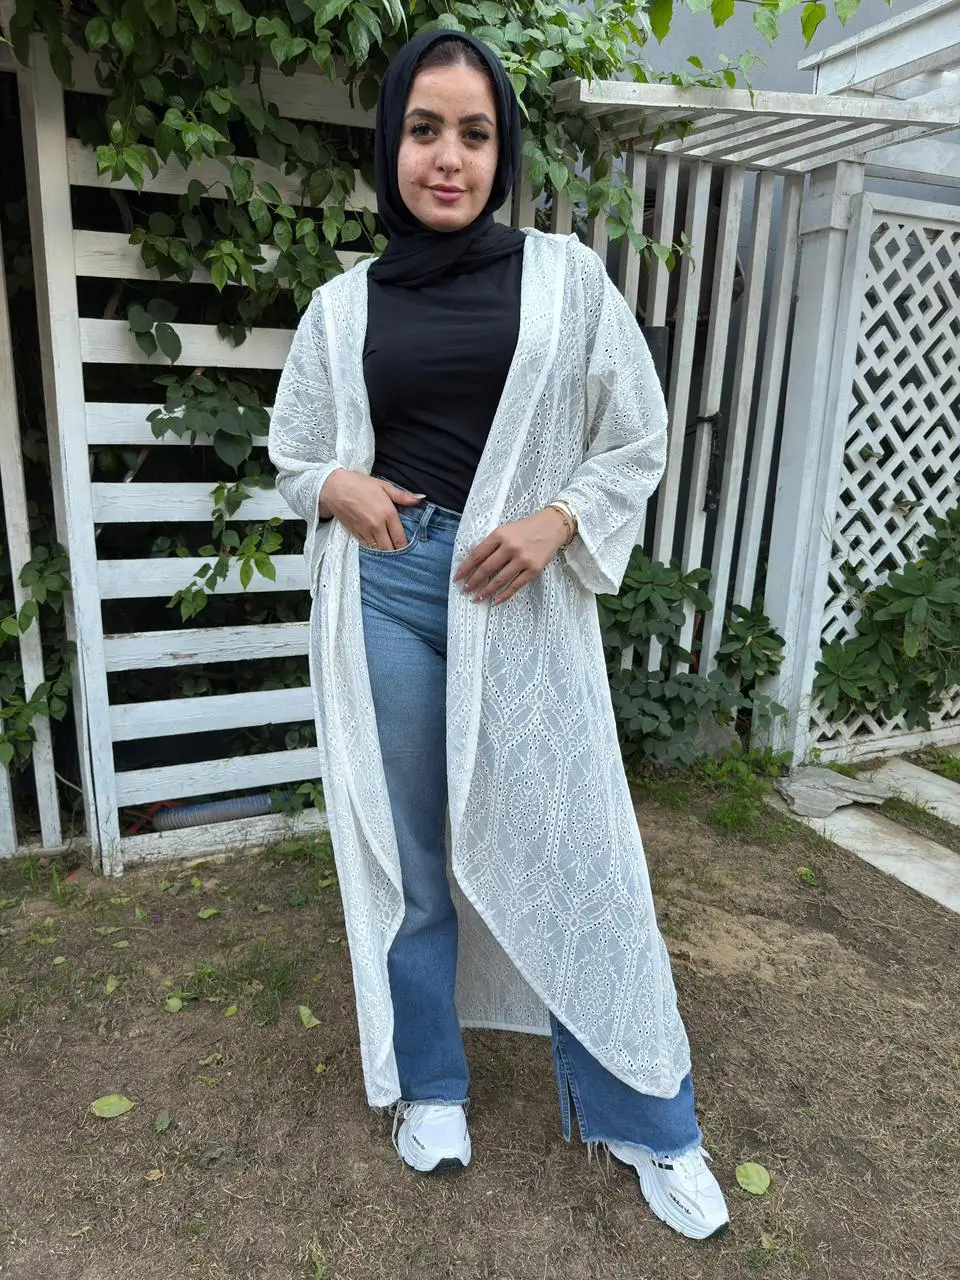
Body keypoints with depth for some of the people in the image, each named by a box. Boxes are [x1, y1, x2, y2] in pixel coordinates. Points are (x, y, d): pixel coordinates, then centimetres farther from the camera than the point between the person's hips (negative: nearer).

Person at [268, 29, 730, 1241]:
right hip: (386, 594, 2)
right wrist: (337, 486, -5)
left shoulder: (563, 275, 4)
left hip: (522, 599, -1)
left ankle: (644, 1118, 26)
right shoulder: (342, 305, 8)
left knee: (573, 851, 3)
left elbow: (637, 443, 6)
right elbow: (292, 459, 17)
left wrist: (552, 523, -10)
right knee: (405, 850, 11)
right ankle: (432, 1084, 35)